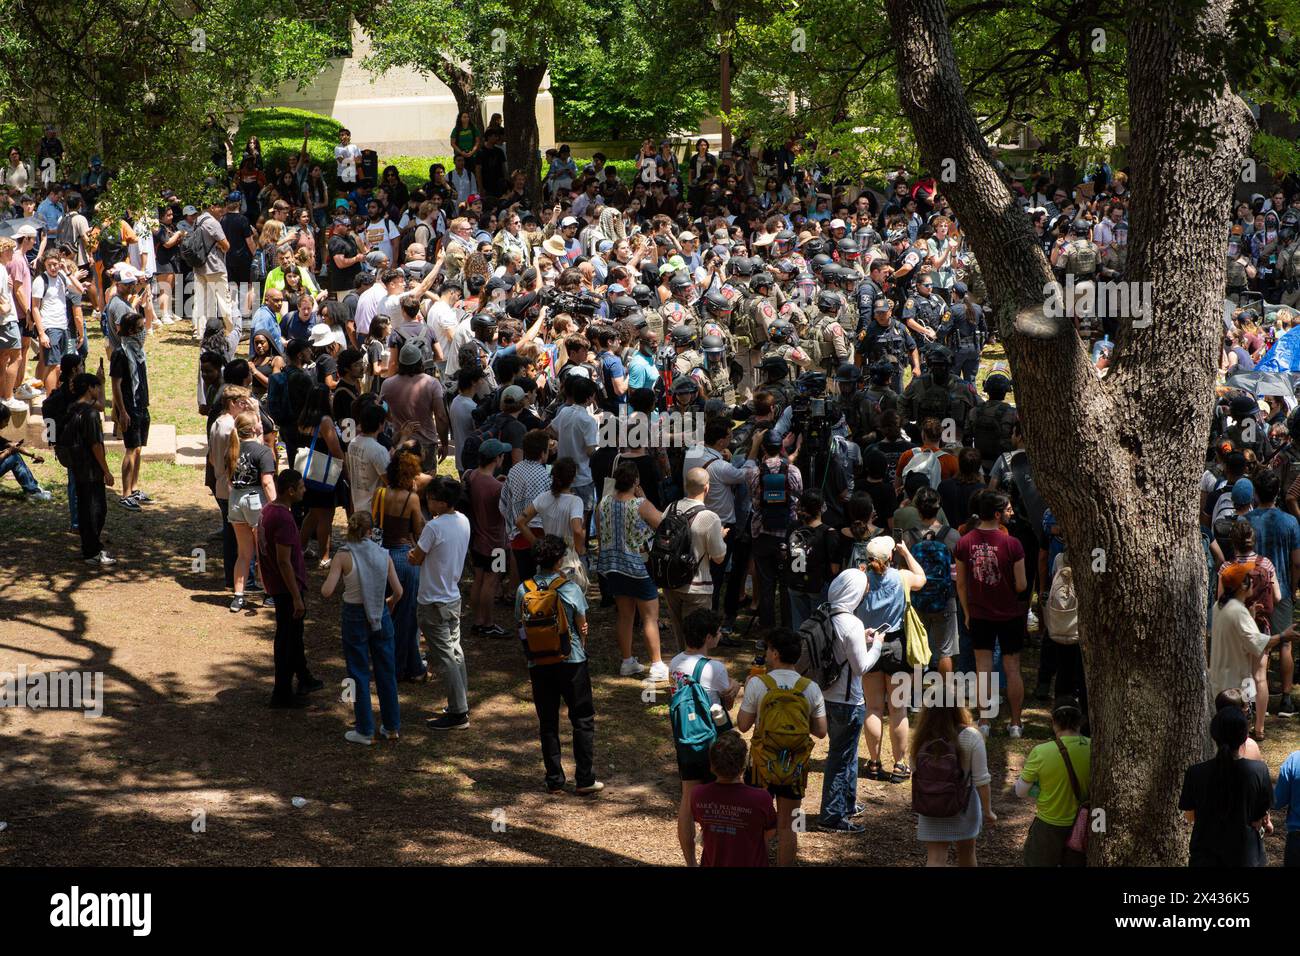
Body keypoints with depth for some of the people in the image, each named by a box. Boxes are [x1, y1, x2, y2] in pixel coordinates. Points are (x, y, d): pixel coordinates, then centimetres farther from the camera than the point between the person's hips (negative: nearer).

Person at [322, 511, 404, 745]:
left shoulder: (344, 556, -14)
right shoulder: (383, 555, -5)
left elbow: (327, 591, -19)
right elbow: (398, 592, -4)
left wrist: (329, 580, 3)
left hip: (355, 617, -3)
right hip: (381, 617, 3)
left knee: (359, 673, 8)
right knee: (386, 672, 15)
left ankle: (365, 731, 13)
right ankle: (392, 727, 23)